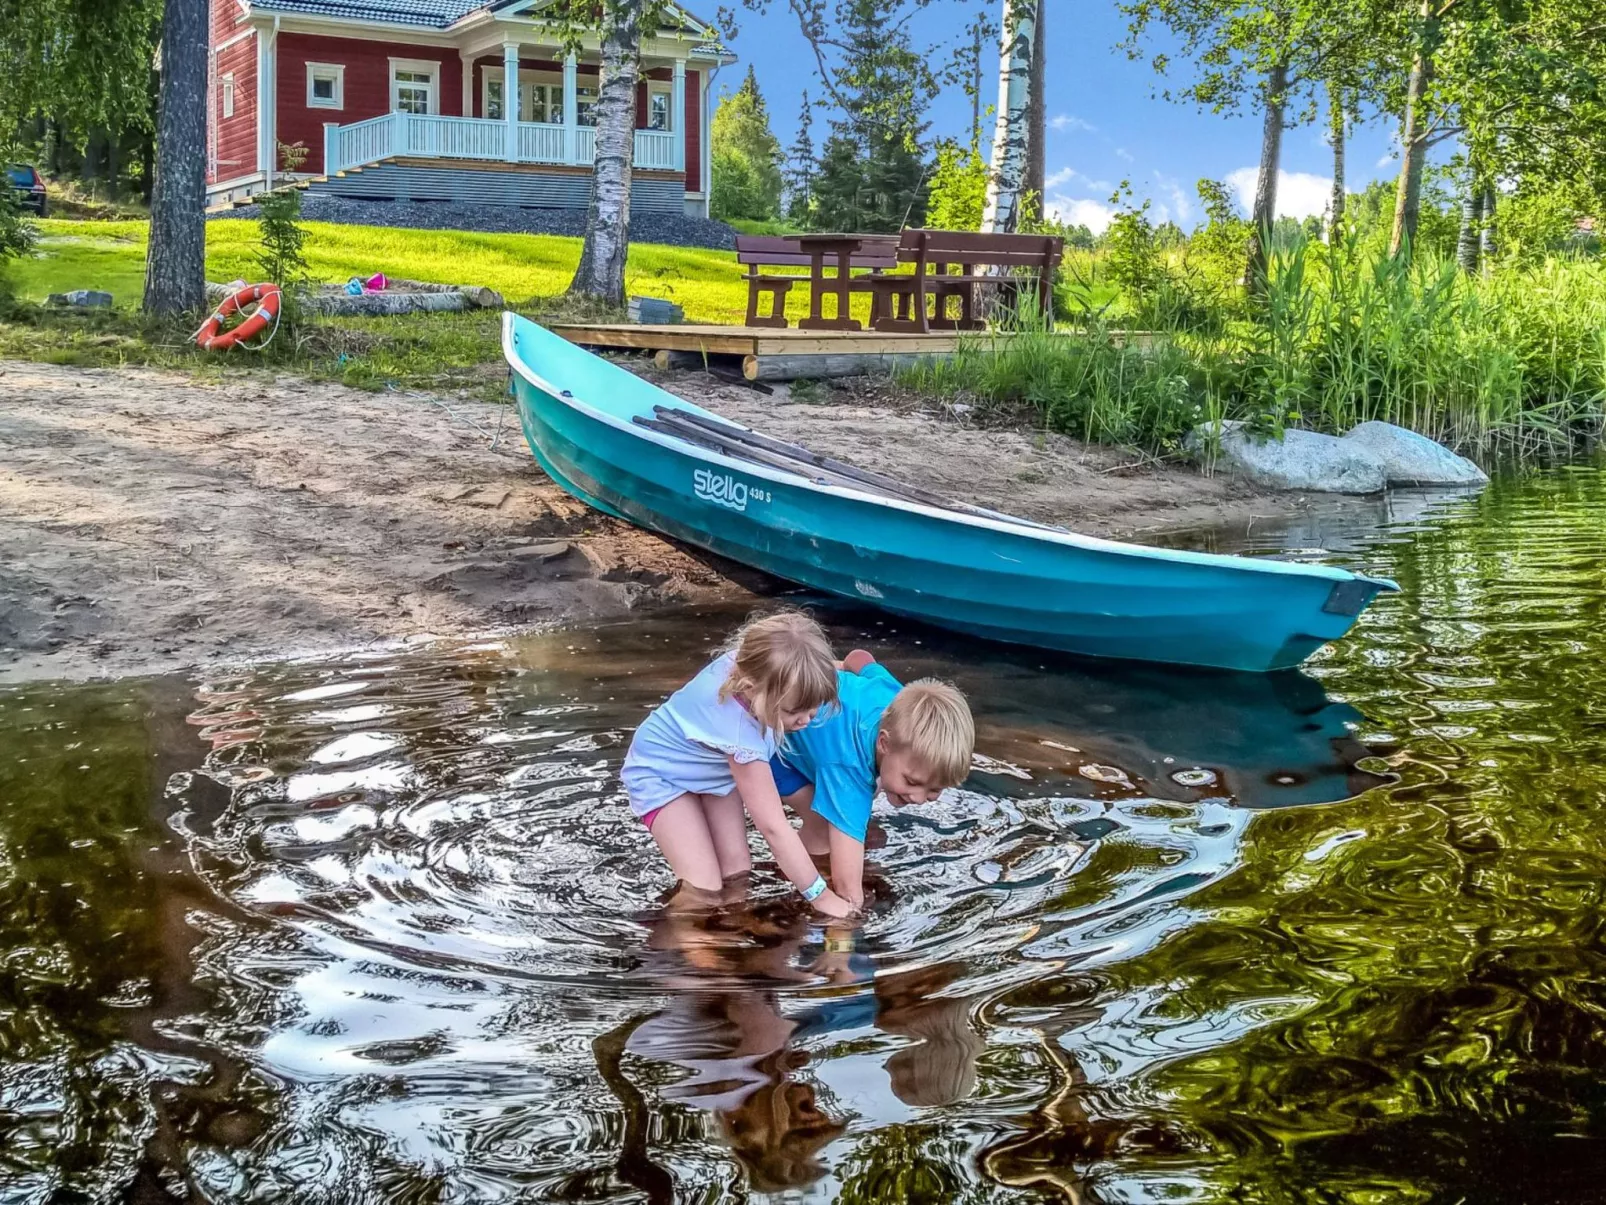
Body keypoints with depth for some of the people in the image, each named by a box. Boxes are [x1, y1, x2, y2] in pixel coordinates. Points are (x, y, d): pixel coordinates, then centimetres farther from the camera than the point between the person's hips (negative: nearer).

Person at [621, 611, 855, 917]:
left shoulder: (750, 662, -29)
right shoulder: (741, 734, -45)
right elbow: (773, 826, -37)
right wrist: (820, 896, -32)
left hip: (711, 766, 7)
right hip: (662, 773, -7)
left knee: (737, 872, -1)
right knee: (704, 888, -16)